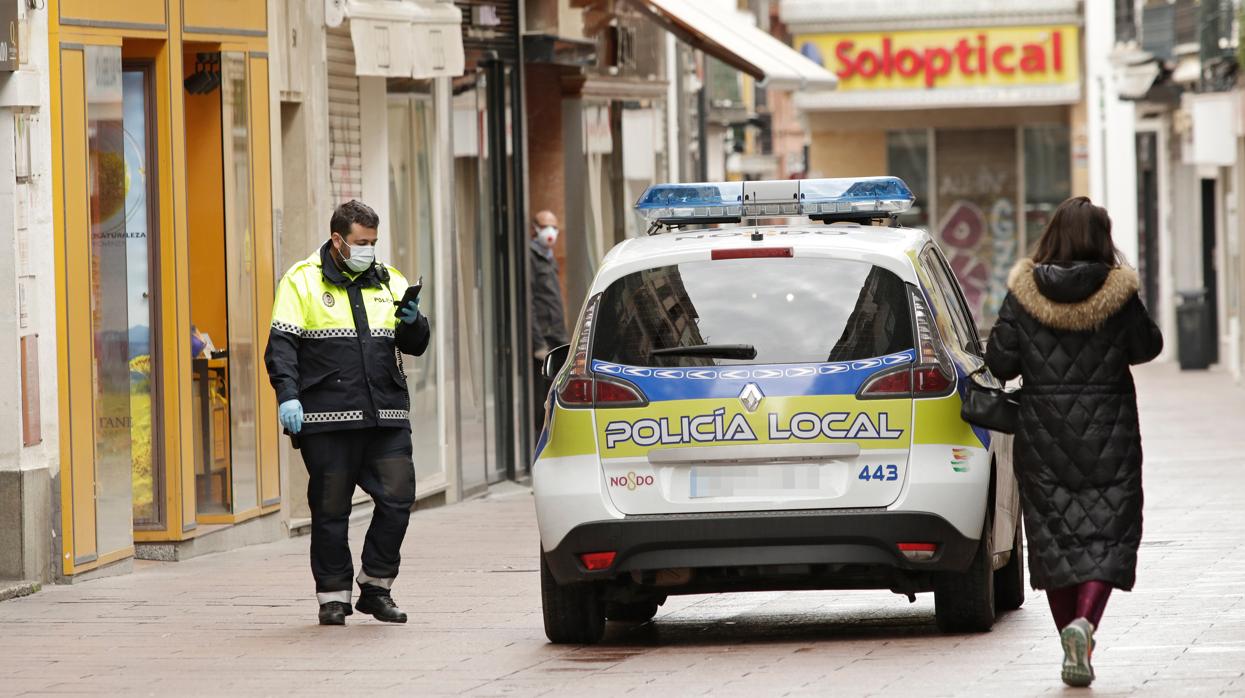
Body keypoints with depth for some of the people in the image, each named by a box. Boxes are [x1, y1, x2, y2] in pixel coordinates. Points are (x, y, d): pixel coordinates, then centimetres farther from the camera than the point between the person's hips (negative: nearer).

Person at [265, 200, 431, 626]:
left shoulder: (388, 283, 16)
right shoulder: (302, 281, 2)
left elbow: (415, 346, 16)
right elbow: (281, 344, -4)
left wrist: (412, 322, -6)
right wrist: (287, 396, -18)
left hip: (386, 416, 4)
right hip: (327, 418, -4)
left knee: (397, 498, -4)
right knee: (330, 510, 2)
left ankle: (376, 587, 10)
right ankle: (333, 594, 12)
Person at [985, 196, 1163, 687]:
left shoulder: (1023, 293, -6)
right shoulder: (1118, 293, -9)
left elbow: (999, 361, -6)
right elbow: (1146, 347, 3)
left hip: (1043, 438, 1)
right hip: (1108, 435, -1)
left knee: (1053, 535, 10)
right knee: (1107, 535, 2)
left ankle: (1073, 648, 11)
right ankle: (1085, 622, -22)